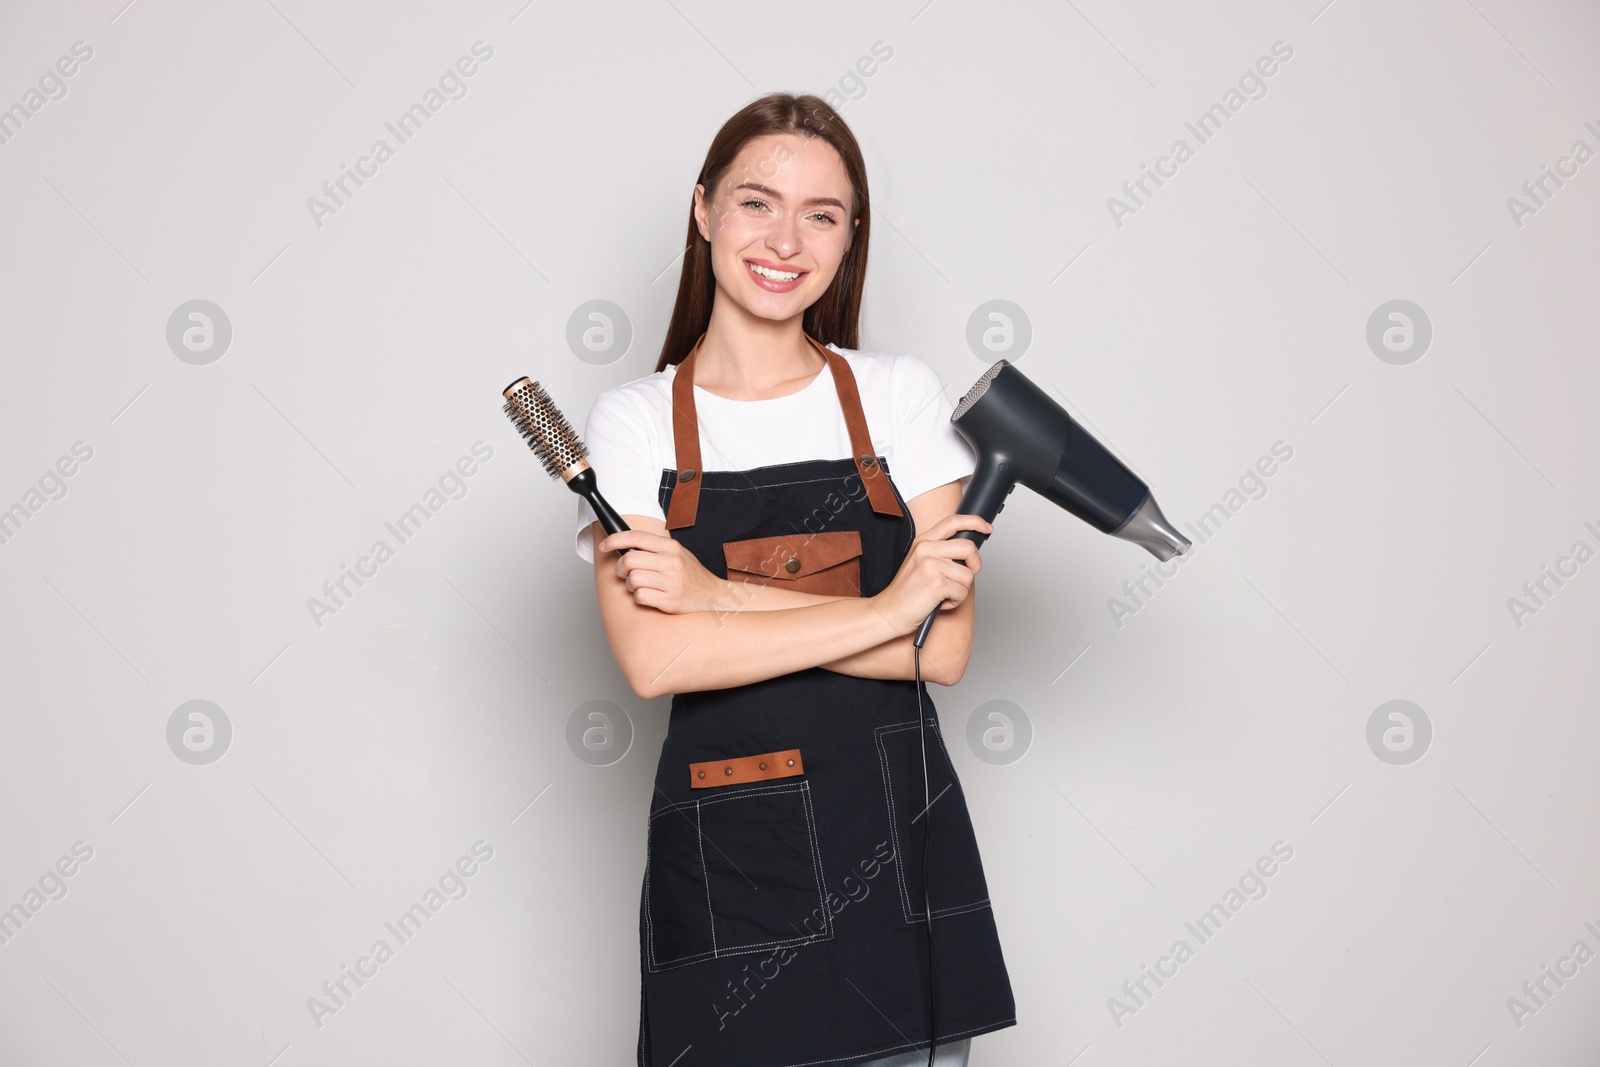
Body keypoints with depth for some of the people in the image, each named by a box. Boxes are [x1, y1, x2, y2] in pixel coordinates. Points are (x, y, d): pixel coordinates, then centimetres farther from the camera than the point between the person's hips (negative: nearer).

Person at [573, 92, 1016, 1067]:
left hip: (898, 842, 1)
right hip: (724, 858, -1)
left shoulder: (901, 393, 1)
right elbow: (654, 658, -14)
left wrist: (722, 597, -14)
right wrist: (882, 608, -16)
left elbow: (945, 647, -8)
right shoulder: (635, 419, -1)